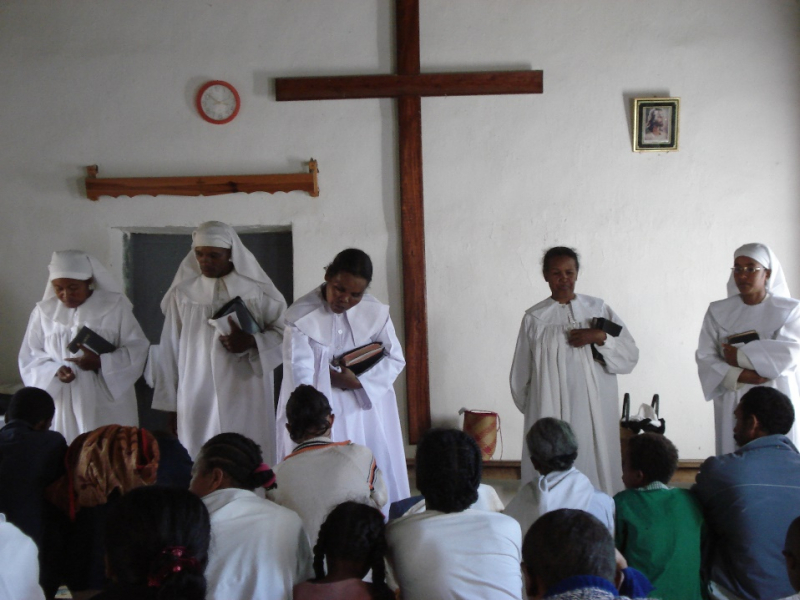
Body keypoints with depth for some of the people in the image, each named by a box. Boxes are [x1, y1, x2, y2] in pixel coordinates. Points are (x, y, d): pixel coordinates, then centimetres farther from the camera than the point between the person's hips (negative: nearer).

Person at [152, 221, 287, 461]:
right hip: (196, 399, 1)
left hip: (245, 396, -1)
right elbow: (170, 350, 9)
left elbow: (285, 330, 4)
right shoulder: (183, 292, 5)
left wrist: (252, 342, -14)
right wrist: (169, 403, 8)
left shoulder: (256, 290, 1)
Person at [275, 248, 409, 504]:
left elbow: (395, 359, 2)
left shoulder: (375, 312, -5)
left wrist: (358, 380, -14)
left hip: (367, 411, 3)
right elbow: (301, 378, -20)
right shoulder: (301, 316, -15)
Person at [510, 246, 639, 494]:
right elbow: (521, 374, 11)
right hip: (550, 414, -1)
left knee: (595, 468, -1)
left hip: (593, 412, 1)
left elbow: (630, 355, 3)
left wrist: (601, 337, -10)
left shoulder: (598, 310, 7)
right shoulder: (535, 318, 4)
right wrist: (529, 406, 12)